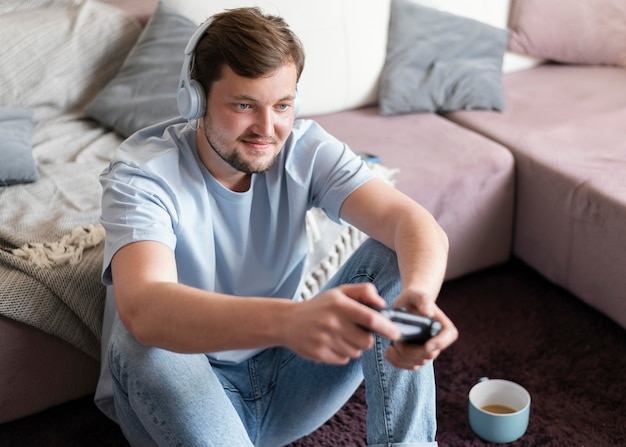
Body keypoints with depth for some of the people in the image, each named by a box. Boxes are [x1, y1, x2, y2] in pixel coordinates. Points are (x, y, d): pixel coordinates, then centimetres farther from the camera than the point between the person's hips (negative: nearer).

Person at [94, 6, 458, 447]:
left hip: (283, 381, 4)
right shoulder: (142, 173, -22)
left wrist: (418, 294, -48)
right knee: (142, 334, -37)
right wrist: (290, 319, -60)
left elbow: (416, 222, -24)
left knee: (393, 255, -14)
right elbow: (142, 308, -42)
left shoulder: (305, 149, -10)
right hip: (176, 394, -3)